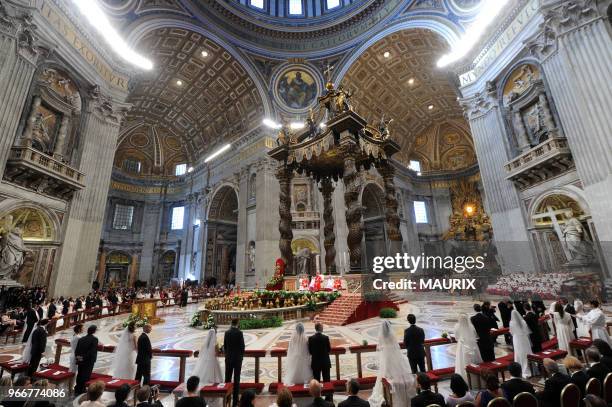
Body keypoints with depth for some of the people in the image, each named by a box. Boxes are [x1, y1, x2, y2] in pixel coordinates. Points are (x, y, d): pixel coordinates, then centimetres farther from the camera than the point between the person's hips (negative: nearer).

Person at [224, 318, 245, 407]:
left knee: (227, 378, 14)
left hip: (228, 358, 4)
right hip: (237, 358, -4)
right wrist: (242, 355, 6)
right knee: (236, 379, 3)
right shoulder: (239, 333, -15)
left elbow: (224, 345, 5)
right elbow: (242, 345, -11)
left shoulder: (226, 332, -3)